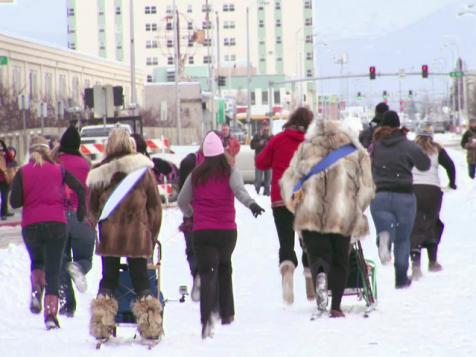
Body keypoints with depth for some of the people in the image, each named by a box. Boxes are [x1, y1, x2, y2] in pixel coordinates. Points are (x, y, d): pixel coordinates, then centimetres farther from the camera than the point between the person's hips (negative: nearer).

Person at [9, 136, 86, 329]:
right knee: (53, 270, 3)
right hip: (57, 224, 0)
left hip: (31, 226, 0)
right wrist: (81, 214, 8)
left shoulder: (23, 172, 1)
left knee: (37, 261, 25)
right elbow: (80, 189, -3)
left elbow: (14, 202, -6)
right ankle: (51, 312, -9)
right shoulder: (59, 170, 5)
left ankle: (36, 290, -3)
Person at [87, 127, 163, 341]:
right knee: (140, 278, 8)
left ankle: (102, 327, 6)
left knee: (108, 278, 11)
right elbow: (154, 204, 2)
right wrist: (153, 233, 12)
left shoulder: (100, 173, -1)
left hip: (109, 235, 1)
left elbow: (92, 206, 8)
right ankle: (150, 327, 4)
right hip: (138, 234, -1)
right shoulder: (143, 170, -4)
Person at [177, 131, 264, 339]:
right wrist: (251, 204, -37)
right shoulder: (230, 173, -1)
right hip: (227, 231, 0)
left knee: (207, 272, -7)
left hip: (202, 232, 0)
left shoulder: (196, 175, 5)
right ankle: (226, 313, 26)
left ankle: (207, 316, -29)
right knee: (224, 267, 24)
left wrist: (190, 213, 35)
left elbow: (182, 201, 15)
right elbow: (239, 190, -22)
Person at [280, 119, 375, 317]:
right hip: (342, 215, 0)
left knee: (318, 253, 5)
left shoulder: (306, 148, 13)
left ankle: (320, 273, -31)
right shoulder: (356, 152, 11)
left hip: (310, 214, 0)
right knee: (339, 260, 13)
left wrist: (294, 203, 16)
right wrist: (357, 211, 19)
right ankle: (336, 306, 9)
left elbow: (289, 180, 8)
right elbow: (366, 187, 7)